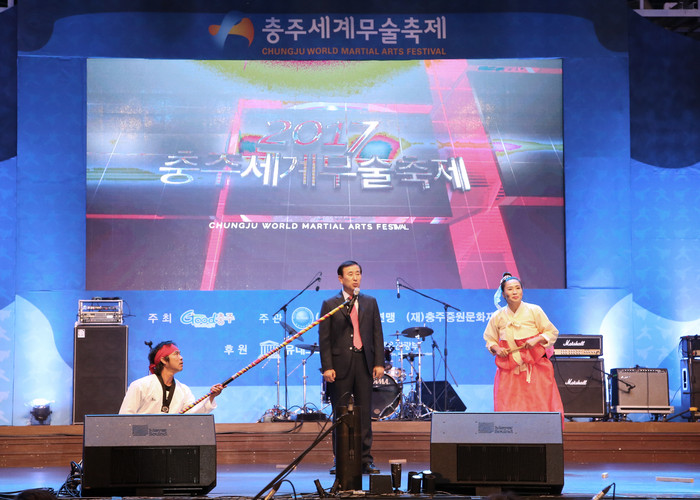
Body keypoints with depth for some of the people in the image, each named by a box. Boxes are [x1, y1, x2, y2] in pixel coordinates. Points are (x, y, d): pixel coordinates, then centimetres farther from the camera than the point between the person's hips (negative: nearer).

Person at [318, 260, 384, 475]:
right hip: (340, 364, -2)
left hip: (364, 363, 2)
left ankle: (366, 460, 4)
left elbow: (377, 334, 10)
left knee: (365, 414, 1)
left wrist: (379, 363, 1)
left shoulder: (370, 302, 13)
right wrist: (327, 367, -8)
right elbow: (324, 338, 1)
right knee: (340, 415, 1)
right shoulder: (330, 304, 5)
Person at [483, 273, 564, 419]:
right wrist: (497, 348, -5)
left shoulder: (534, 311, -1)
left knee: (539, 406, -6)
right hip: (509, 370, 1)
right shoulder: (498, 317, 3)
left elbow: (552, 333, 6)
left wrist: (537, 339, -11)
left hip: (534, 367, -1)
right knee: (508, 409, -6)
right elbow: (489, 340, 16)